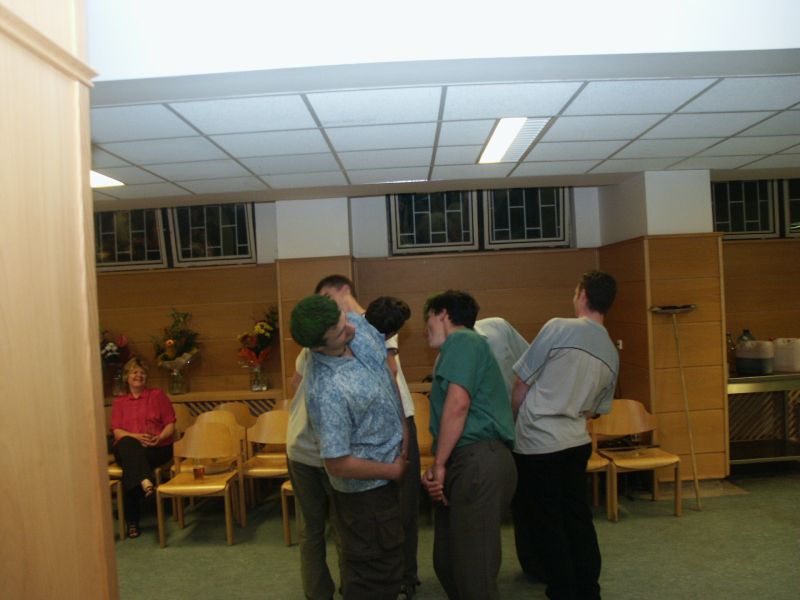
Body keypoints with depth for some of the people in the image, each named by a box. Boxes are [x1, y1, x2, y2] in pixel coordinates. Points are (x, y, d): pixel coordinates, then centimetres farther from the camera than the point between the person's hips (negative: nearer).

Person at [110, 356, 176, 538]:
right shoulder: (119, 401, 19)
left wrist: (159, 438, -14)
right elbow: (117, 431, 6)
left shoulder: (157, 395, 14)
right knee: (128, 444, -37)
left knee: (131, 463, -34)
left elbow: (170, 424, 8)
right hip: (128, 447, 1)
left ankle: (132, 521, -29)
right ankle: (146, 482, -55)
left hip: (157, 448, -1)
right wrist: (136, 436, -16)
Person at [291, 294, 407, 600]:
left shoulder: (358, 324, -14)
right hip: (367, 486, -8)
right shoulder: (327, 392, -36)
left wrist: (402, 428, 0)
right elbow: (338, 464, -30)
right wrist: (392, 471, -14)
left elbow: (386, 362, 4)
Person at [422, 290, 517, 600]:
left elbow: (458, 403, -16)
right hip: (468, 463, 10)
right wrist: (438, 467, 10)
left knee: (473, 568, -4)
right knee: (447, 562, 16)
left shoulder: (461, 340, -2)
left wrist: (439, 464, -10)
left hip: (478, 462, -10)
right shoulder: (462, 345, 27)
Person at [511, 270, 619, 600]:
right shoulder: (612, 354, 8)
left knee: (546, 525, 7)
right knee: (578, 518, 18)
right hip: (577, 442, 6)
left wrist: (511, 425, 8)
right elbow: (594, 410, 17)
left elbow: (521, 387, -7)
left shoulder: (558, 328, -11)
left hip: (538, 444, -6)